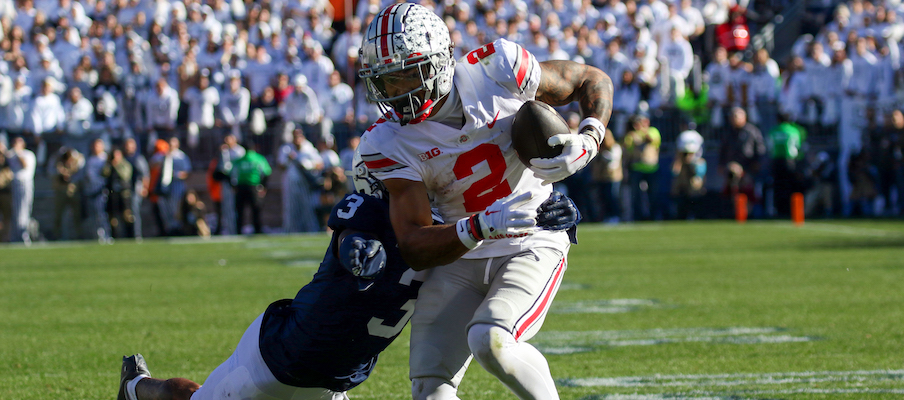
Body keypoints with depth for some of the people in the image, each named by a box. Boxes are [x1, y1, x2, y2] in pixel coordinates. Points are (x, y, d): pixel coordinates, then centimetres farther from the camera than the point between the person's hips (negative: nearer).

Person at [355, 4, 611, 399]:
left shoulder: (496, 69, -15)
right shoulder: (389, 142, -12)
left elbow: (593, 81, 2)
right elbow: (415, 248, -17)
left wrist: (587, 142, -18)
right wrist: (478, 227, -36)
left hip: (531, 246, -3)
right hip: (459, 259, 3)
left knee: (491, 341, -29)